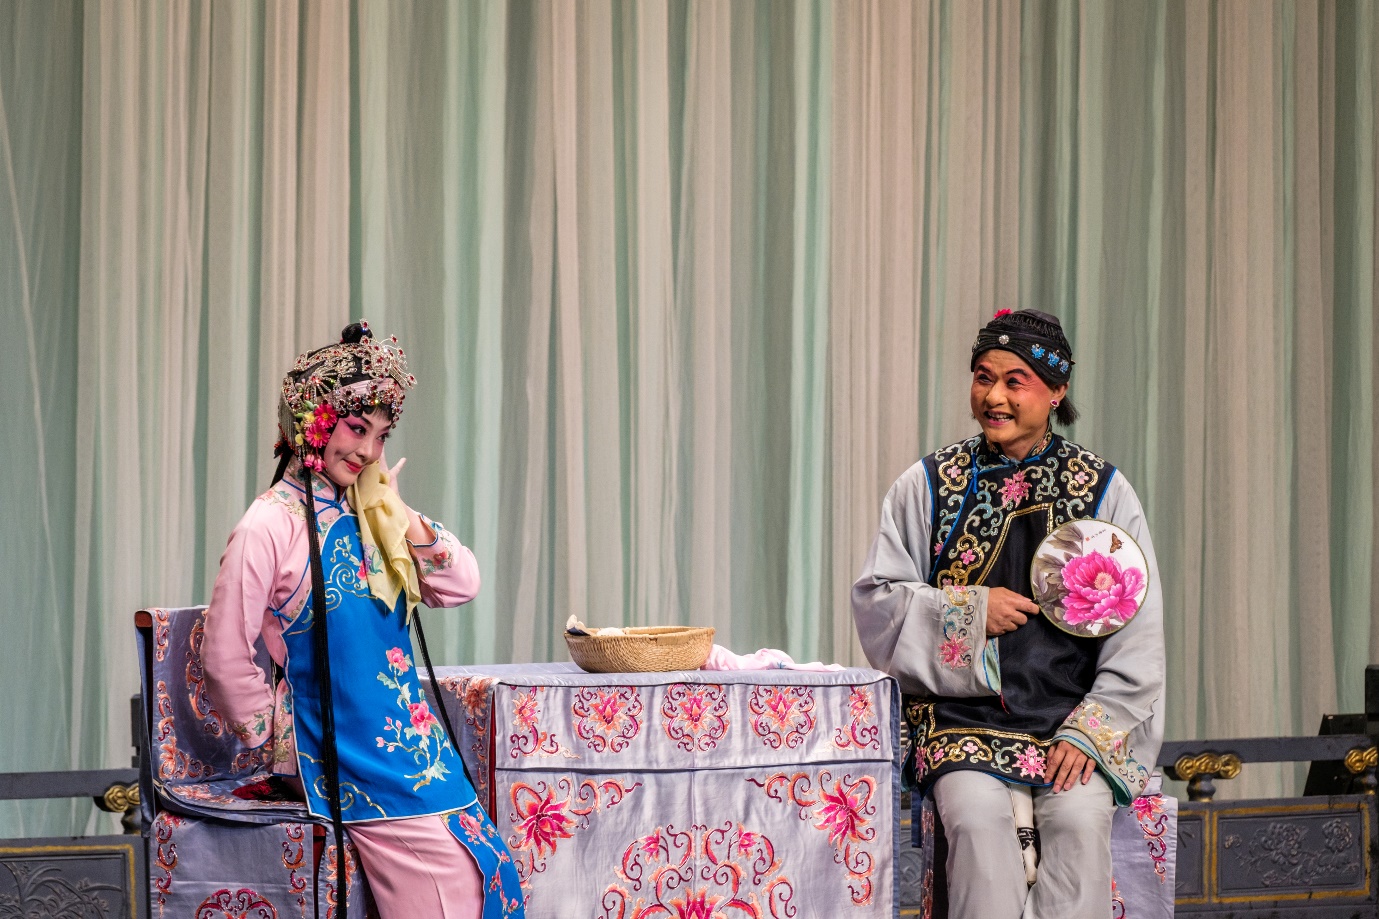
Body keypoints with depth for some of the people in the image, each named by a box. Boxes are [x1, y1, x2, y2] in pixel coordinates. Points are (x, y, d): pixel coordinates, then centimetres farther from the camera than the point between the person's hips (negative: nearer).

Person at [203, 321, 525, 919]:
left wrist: (393, 510, 1)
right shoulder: (270, 527, -10)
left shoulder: (366, 516, 13)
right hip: (343, 752, -7)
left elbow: (460, 587, 7)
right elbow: (226, 656, -11)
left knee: (488, 864, -6)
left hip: (408, 732, 7)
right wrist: (273, 737, -2)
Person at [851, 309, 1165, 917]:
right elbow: (874, 600, 7)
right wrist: (970, 610, -7)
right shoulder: (927, 486, 9)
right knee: (977, 815, -29)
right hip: (960, 714, 0)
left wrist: (1089, 731, -9)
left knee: (1080, 816, -29)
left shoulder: (1103, 490, 7)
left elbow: (1138, 634, 3)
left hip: (1075, 713, 0)